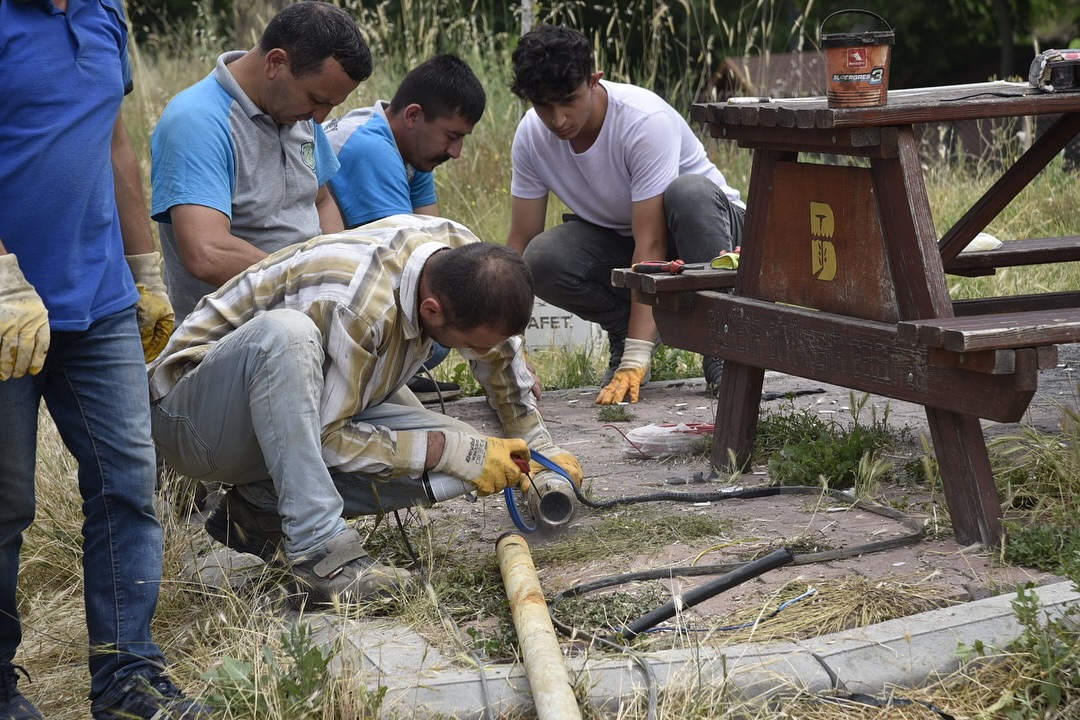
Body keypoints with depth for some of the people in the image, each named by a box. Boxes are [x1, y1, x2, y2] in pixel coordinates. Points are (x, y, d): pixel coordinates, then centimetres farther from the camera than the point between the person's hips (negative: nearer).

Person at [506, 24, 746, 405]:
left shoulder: (645, 120, -31)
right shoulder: (531, 136, -15)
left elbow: (651, 247, -34)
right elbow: (519, 243, -10)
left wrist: (635, 360, -39)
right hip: (616, 237, 4)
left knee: (688, 192, -40)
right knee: (543, 259, -29)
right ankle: (624, 329, 0)